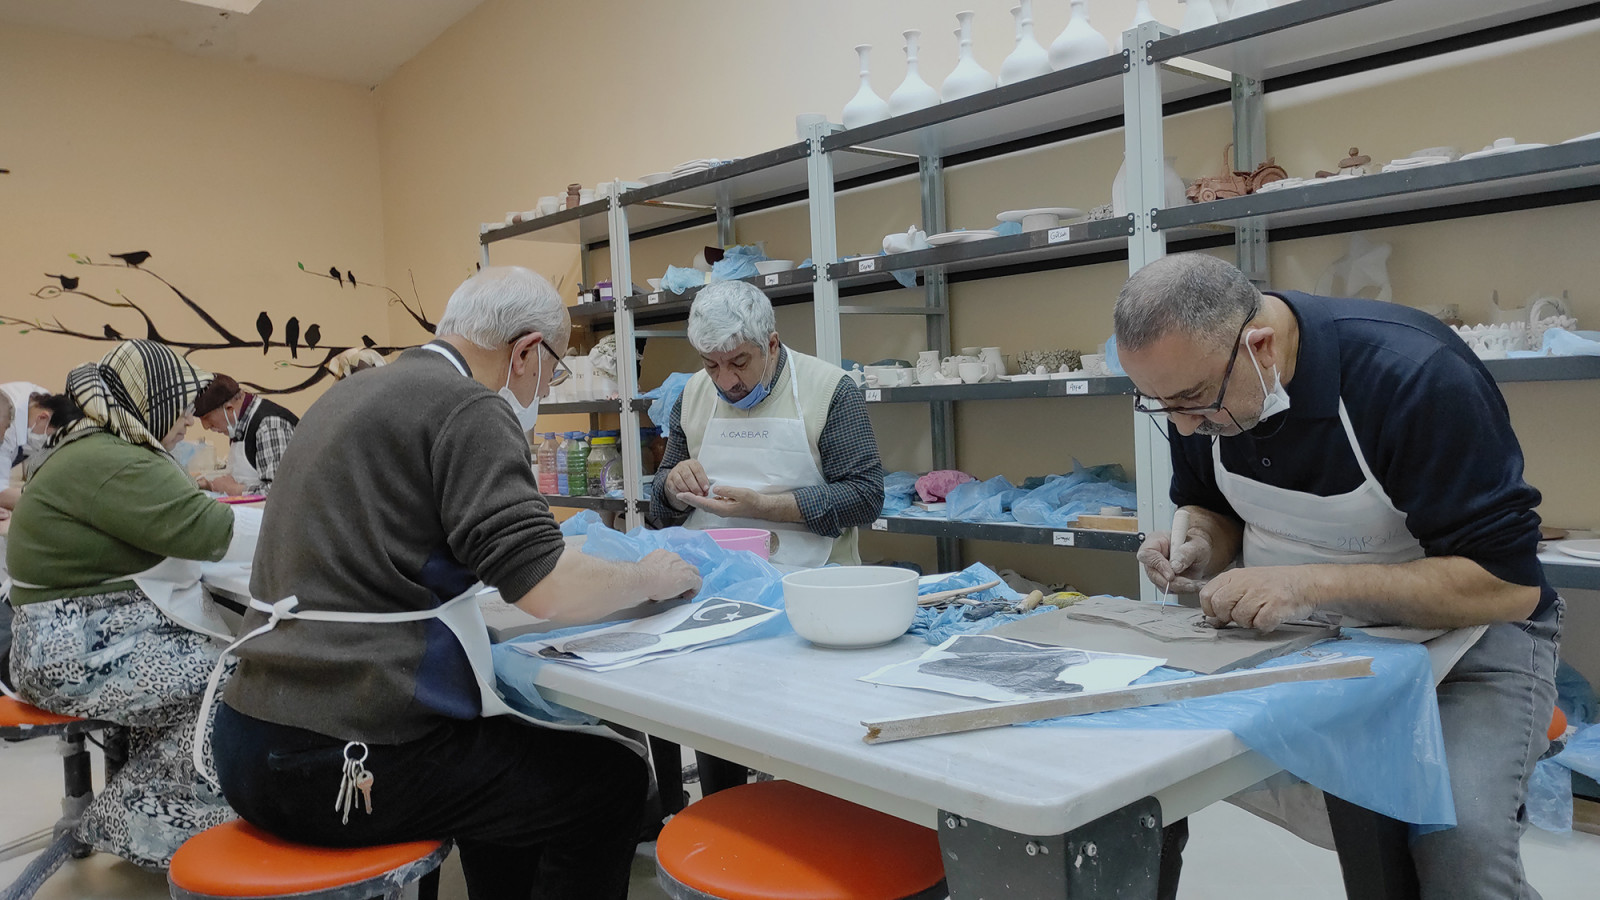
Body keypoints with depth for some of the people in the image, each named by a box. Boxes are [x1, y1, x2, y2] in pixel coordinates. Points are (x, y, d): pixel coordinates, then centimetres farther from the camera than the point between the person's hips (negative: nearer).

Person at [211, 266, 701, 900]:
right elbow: (549, 591, -21)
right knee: (613, 780, 5)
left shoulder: (348, 395, 14)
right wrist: (651, 578, -1)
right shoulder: (468, 408, -14)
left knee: (505, 755, 29)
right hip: (347, 763, -9)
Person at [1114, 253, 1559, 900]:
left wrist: (1311, 584, -35)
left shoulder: (1414, 373, -27)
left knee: (1461, 840, -29)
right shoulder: (1193, 380, -9)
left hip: (1465, 624, -4)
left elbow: (1508, 584, -26)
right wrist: (1198, 547, -15)